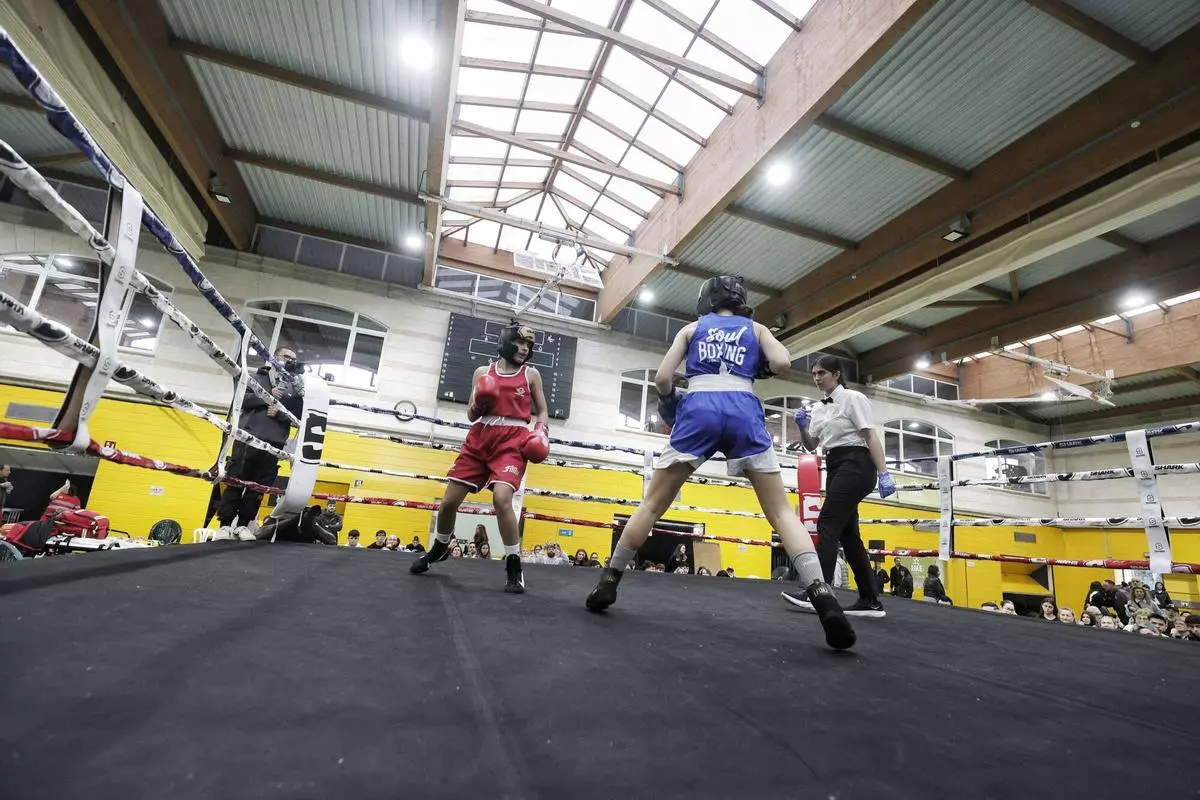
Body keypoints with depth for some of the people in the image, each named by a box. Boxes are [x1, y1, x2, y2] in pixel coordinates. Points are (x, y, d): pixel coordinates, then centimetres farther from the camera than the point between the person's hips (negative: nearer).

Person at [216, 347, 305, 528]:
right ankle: (225, 525, 6)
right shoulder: (258, 377, 12)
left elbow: (298, 416, 6)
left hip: (274, 444, 2)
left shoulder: (295, 388, 14)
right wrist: (268, 395, -14)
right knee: (235, 482, 0)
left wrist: (279, 413, -12)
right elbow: (242, 398, -2)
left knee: (258, 488, 4)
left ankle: (243, 525, 12)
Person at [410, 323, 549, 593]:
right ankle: (438, 548, 35)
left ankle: (514, 568, -12)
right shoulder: (483, 372, 12)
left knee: (501, 498, -26)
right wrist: (478, 403, -9)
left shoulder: (531, 374, 10)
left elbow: (542, 411, 14)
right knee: (449, 500, 5)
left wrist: (542, 432, -6)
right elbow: (471, 414, 14)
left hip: (512, 441, -3)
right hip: (479, 439, 3)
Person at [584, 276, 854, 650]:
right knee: (781, 511, 5)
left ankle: (608, 583, 13)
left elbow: (662, 378, 9)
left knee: (652, 504, 9)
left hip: (698, 410, 0)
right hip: (744, 412, 1)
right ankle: (822, 596, -11)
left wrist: (669, 404, 28)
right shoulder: (756, 328, 22)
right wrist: (759, 368, 24)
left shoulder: (691, 328, 21)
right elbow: (782, 363, 3)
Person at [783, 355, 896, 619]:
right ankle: (871, 601, 11)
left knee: (827, 524, -16)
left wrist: (883, 472, -19)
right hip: (835, 468, 8)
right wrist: (802, 426, -3)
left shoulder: (853, 398, -4)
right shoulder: (818, 408, 16)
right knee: (847, 532, 6)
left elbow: (870, 436, -11)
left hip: (855, 465, -8)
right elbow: (811, 445, 17)